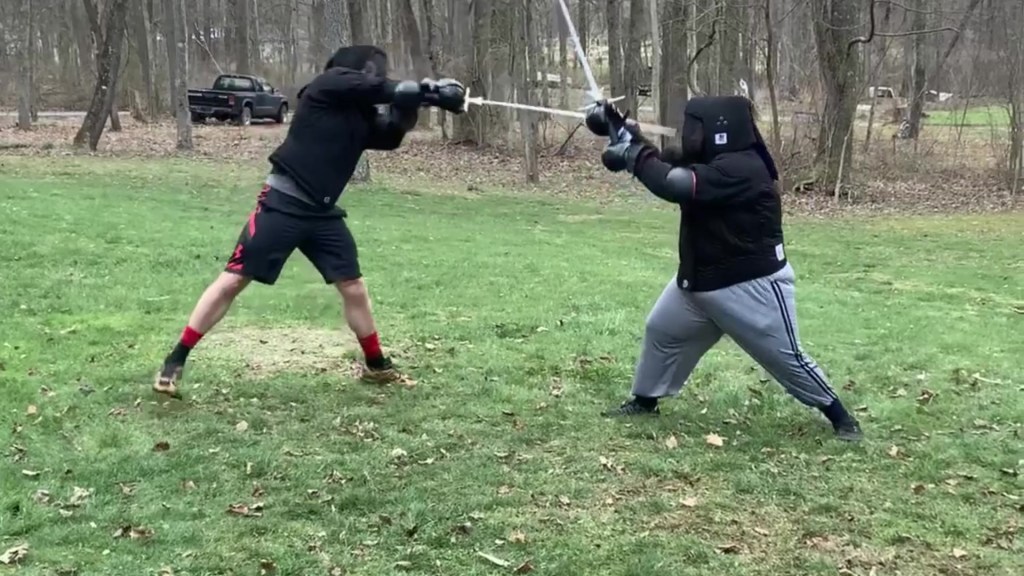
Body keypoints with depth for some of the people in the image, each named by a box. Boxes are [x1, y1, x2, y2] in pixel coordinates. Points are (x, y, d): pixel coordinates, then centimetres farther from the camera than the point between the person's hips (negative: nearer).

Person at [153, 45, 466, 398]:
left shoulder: (363, 114, 13)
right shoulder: (331, 84, -8)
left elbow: (391, 137, 9)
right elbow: (383, 89, -17)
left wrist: (413, 102, -5)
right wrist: (431, 90, -13)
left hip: (322, 211, 8)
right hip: (283, 203, -8)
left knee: (353, 286, 9)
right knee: (234, 279, -6)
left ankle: (376, 365, 25)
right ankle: (175, 361, 1)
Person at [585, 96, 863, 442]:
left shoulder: (741, 168, -28)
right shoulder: (706, 158, 2)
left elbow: (675, 185, -35)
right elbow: (663, 163, 3)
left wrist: (634, 156, -23)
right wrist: (623, 131, -9)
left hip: (750, 284, -9)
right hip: (700, 279, 9)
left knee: (786, 358, 0)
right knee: (660, 331, 16)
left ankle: (839, 416, 17)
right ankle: (645, 400, 33)